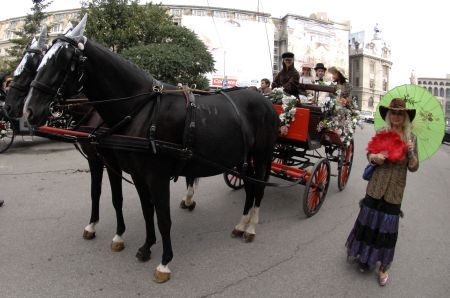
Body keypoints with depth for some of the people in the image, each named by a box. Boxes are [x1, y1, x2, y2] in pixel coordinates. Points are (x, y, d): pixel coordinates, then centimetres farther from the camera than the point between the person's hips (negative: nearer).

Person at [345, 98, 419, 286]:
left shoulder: (411, 138, 0)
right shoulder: (381, 133, -1)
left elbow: (413, 167, 0)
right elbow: (369, 154, 6)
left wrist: (410, 153, -19)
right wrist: (374, 157, -17)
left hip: (395, 191, 0)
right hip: (376, 186, 0)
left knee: (388, 227, 6)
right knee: (369, 221, 9)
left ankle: (383, 267, 23)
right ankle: (366, 256, 31)